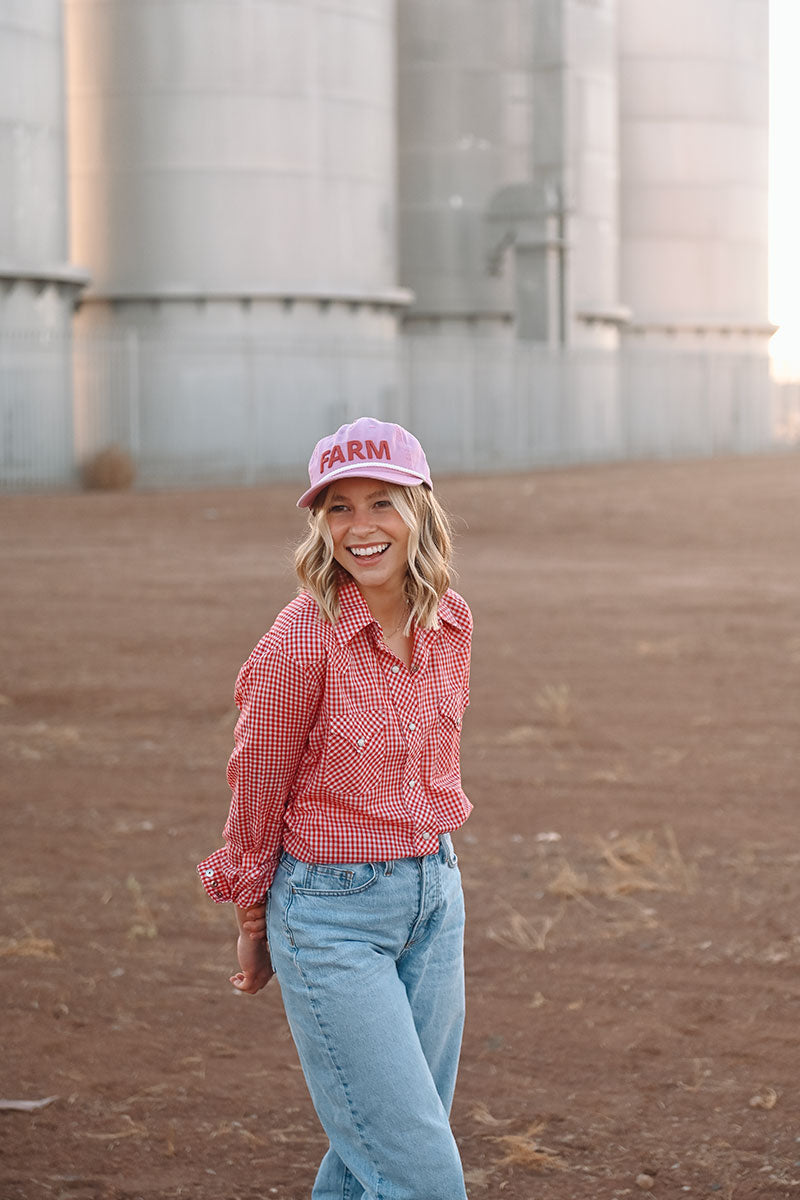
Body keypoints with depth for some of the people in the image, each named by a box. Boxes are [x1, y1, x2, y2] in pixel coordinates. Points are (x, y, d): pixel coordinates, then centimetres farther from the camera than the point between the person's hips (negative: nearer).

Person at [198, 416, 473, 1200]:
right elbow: (257, 798, -8)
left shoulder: (449, 622, -1)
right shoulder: (301, 642, -20)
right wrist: (253, 925, 4)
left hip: (435, 895, 6)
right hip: (333, 917, -6)